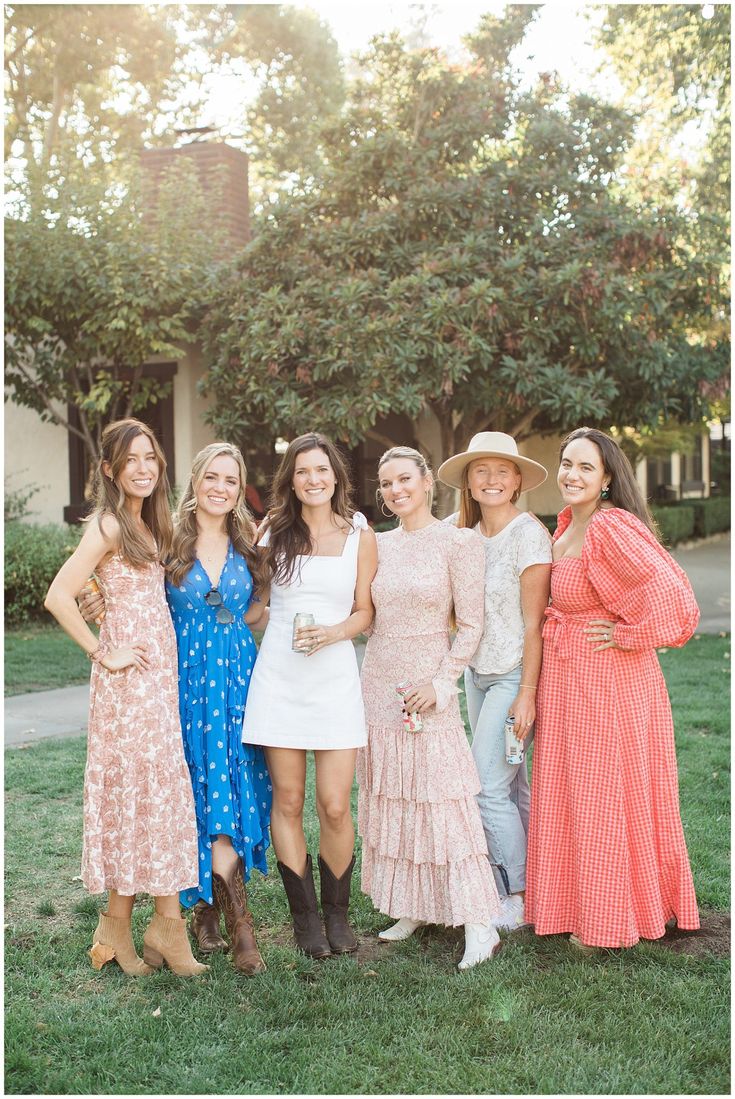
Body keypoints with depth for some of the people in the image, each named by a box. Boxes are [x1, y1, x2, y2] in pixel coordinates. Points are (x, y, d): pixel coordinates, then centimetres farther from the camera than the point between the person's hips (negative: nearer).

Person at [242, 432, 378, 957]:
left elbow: (365, 613, 6)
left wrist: (333, 632, -11)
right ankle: (305, 915, 19)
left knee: (335, 806, -4)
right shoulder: (274, 530, 6)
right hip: (279, 675, 1)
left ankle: (337, 914, 17)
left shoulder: (360, 535, 4)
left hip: (335, 675, -1)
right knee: (288, 802, 4)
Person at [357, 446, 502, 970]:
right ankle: (412, 908, 21)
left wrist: (441, 682, -14)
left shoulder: (458, 542, -6)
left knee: (442, 801, -7)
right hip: (379, 685, 6)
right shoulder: (379, 544, 10)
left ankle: (479, 924, -1)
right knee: (389, 802, 9)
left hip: (429, 686, -6)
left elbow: (471, 625, -7)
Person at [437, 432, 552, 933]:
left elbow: (534, 622, -15)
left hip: (514, 675, -7)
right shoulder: (467, 535, 9)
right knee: (515, 784, 12)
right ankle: (533, 884, 23)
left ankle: (518, 899, 6)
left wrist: (526, 694, -17)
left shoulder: (529, 534, -12)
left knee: (490, 787, -7)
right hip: (478, 672, 7)